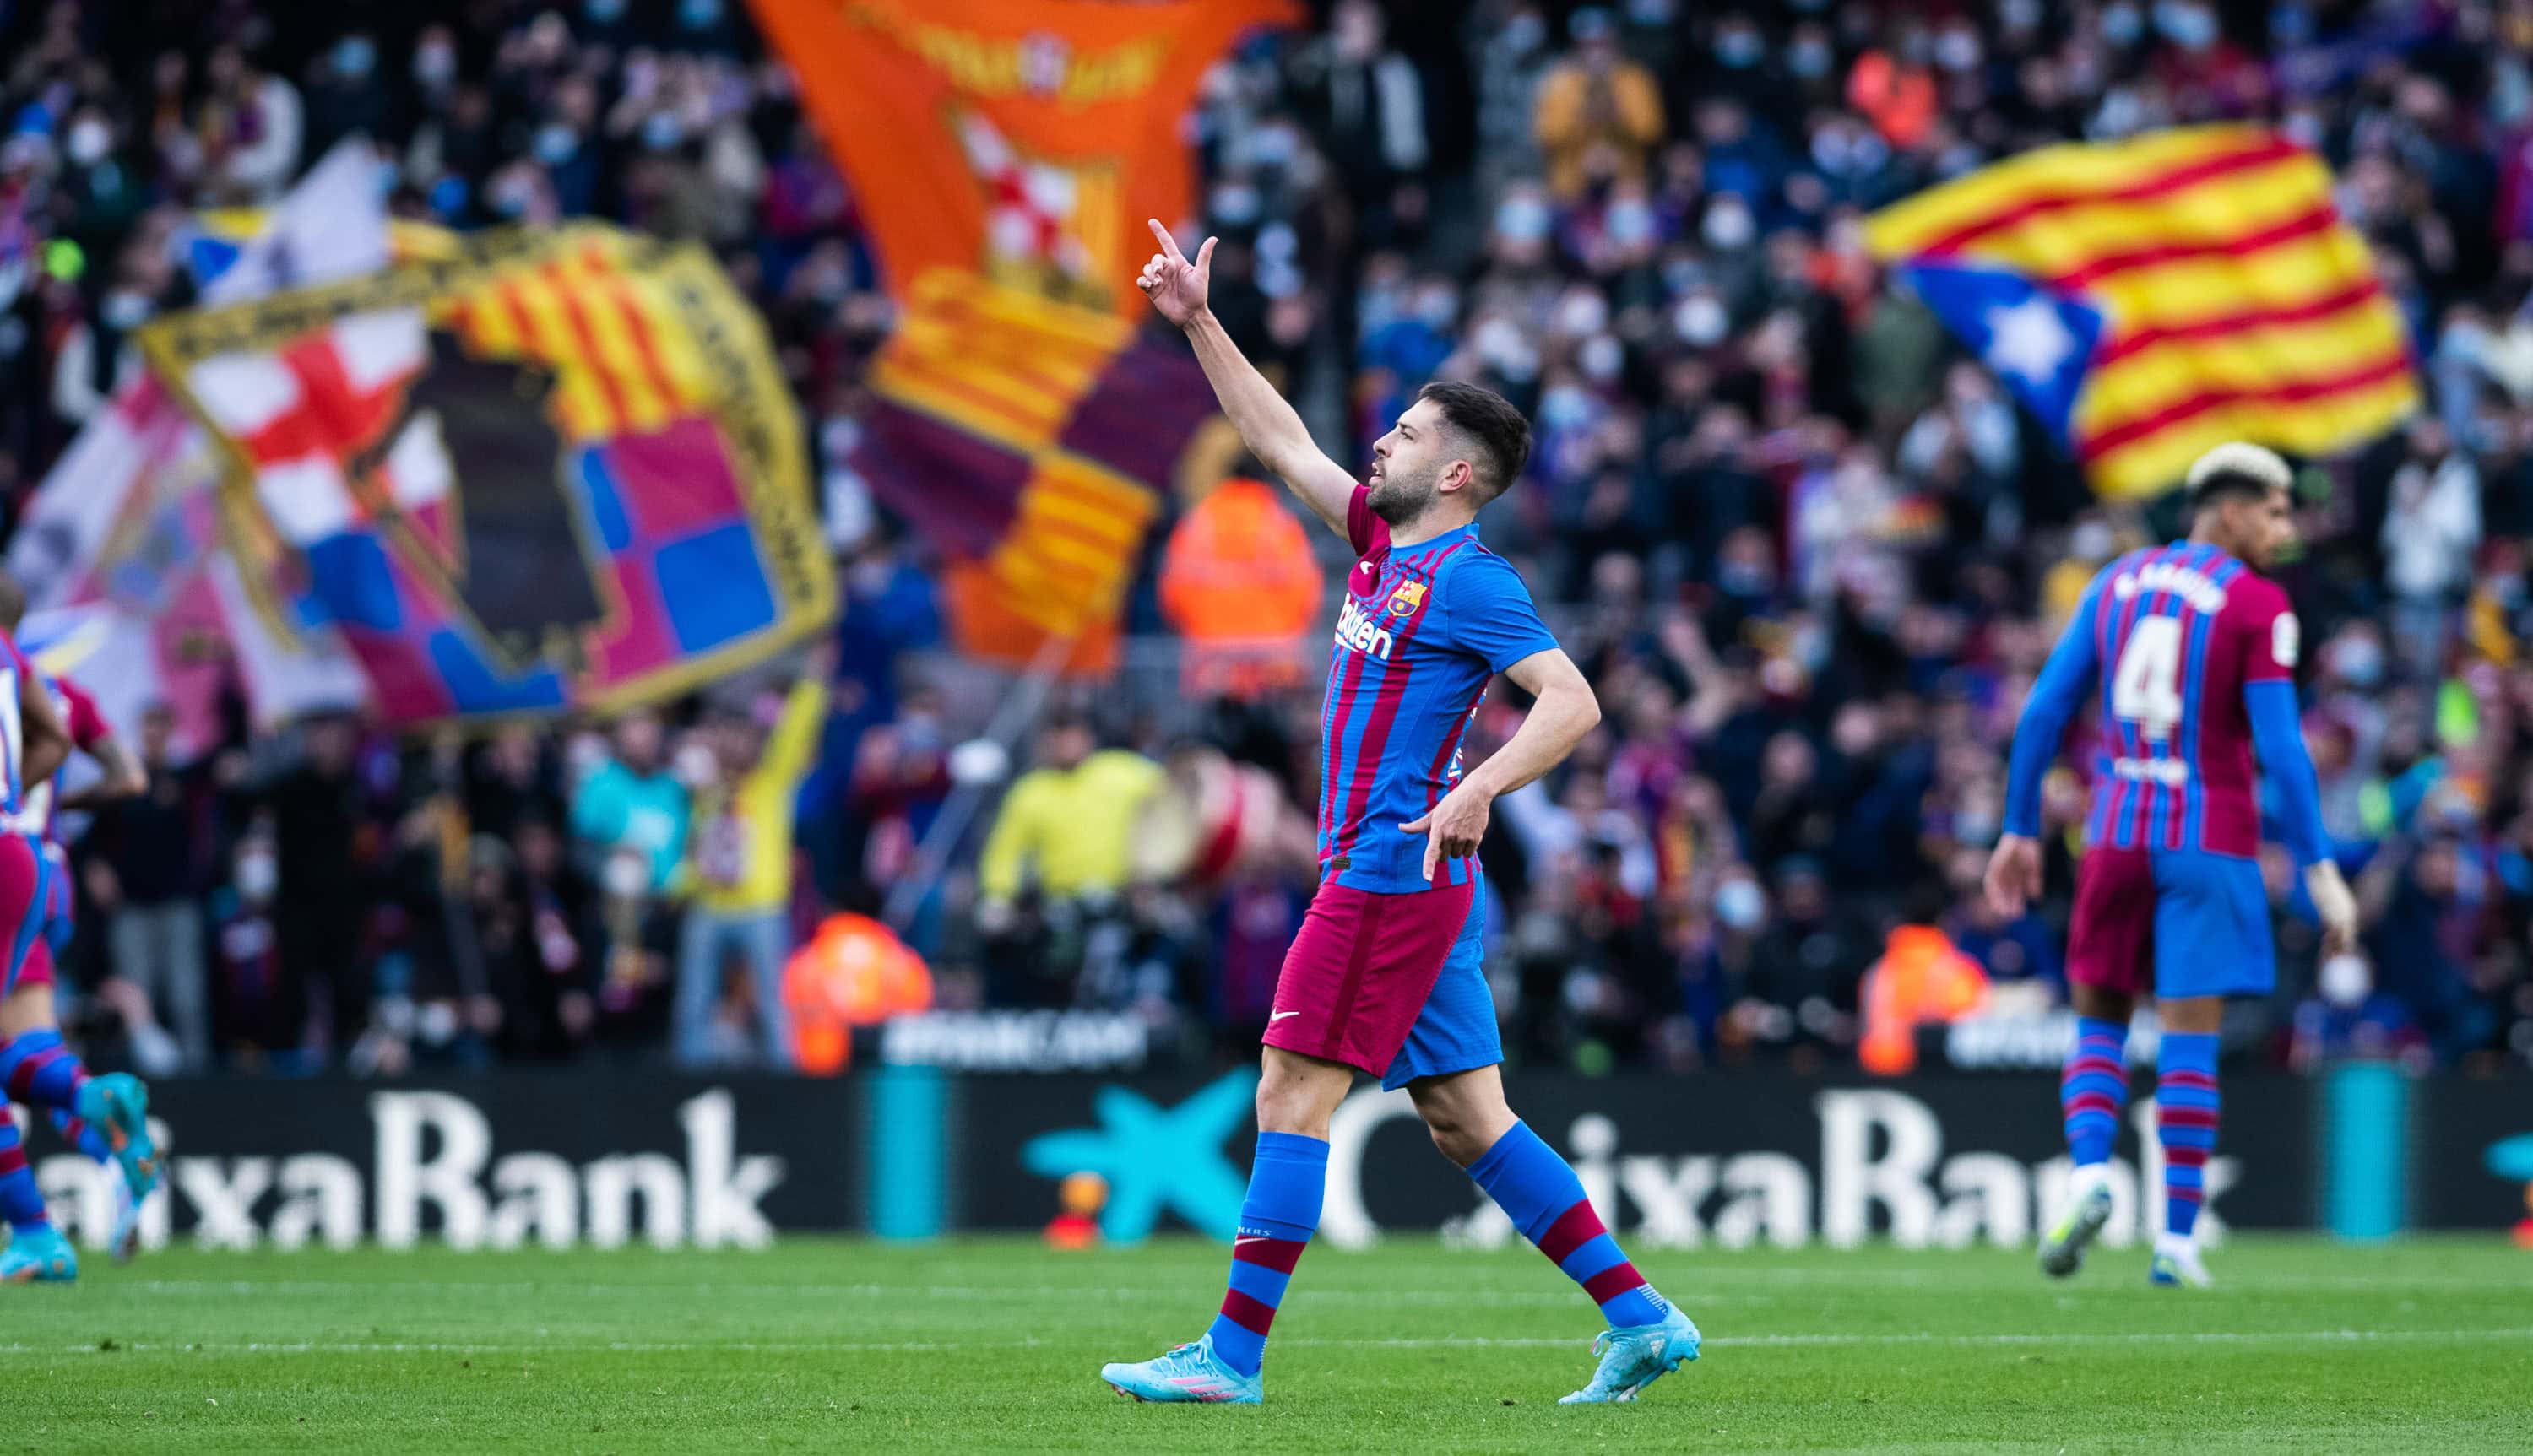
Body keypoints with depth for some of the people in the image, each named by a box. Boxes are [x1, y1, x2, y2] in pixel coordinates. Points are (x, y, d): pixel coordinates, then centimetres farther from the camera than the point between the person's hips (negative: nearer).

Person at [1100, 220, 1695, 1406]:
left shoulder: (1471, 582, -10)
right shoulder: (1382, 543, 15)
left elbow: (1571, 702, -18)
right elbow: (1281, 441, 24)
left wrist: (1478, 789, -29)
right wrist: (1199, 325, 21)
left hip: (1394, 871, -9)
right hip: (1394, 879, 9)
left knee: (1293, 1092, -7)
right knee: (1465, 1120, 7)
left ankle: (1234, 1353, -6)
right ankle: (1639, 1318, 6)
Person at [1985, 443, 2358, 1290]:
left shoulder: (2116, 584, 9)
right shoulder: (2258, 605, -6)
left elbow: (2043, 711, 8)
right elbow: (2280, 747, -13)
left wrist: (2019, 831, 15)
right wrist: (2318, 868, -10)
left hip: (2119, 834, 4)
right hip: (2213, 836, -4)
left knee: (2100, 1023, 14)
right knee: (2191, 1040, 0)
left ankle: (2088, 1177, -11)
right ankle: (2177, 1241, -1)